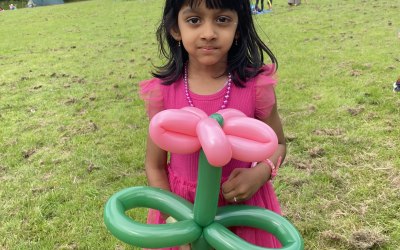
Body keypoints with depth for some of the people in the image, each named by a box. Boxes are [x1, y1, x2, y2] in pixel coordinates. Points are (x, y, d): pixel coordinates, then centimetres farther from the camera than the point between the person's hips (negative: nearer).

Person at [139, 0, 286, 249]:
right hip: (181, 203, 1)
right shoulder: (163, 90, -16)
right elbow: (155, 166, -6)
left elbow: (277, 144, -2)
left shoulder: (256, 86, -18)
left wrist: (261, 172, -21)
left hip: (242, 203, 0)